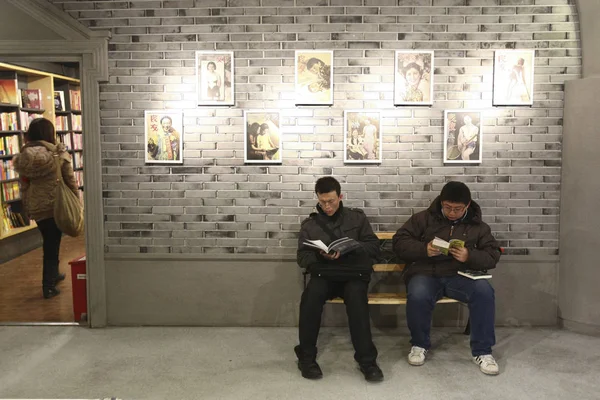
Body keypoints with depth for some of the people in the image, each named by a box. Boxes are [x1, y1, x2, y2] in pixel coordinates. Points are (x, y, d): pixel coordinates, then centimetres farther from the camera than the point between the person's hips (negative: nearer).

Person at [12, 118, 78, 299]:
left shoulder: (23, 156, 1)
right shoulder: (58, 153, -10)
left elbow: (23, 185, 5)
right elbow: (70, 181, -7)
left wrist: (27, 206, 16)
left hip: (36, 207, 4)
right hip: (56, 204, -4)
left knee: (49, 242, 21)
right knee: (52, 244, 5)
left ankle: (53, 275, 38)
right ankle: (48, 286, 8)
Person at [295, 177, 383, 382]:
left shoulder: (357, 217, 13)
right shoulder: (309, 224, 15)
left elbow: (374, 247, 7)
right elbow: (303, 257, 9)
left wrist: (350, 247, -12)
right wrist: (321, 256, -14)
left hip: (354, 273, -1)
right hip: (324, 274, 1)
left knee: (356, 297, -35)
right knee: (311, 297, -33)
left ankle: (367, 360, -25)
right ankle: (306, 357, -16)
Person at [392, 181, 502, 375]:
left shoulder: (478, 226, 10)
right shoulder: (423, 218, 5)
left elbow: (493, 256, 4)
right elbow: (399, 242, 1)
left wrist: (470, 256, -18)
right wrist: (424, 249, -18)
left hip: (460, 275, 2)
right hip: (426, 274, -1)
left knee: (484, 291, -30)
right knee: (417, 296, -35)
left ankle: (482, 351, -12)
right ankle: (419, 344, -5)